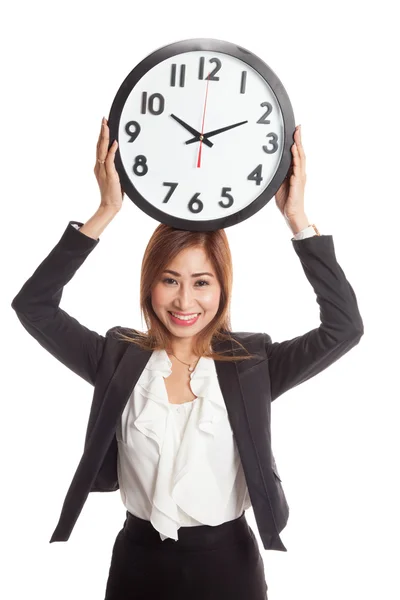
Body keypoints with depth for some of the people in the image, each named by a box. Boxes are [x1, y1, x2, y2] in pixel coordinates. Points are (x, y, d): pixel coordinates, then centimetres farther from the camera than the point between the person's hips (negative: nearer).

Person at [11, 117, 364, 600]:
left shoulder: (252, 364, -7)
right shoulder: (118, 359, -5)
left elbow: (344, 326, -15)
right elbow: (33, 305, -11)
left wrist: (297, 218, -19)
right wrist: (106, 212, -17)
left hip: (226, 561, 0)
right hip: (138, 560, 1)